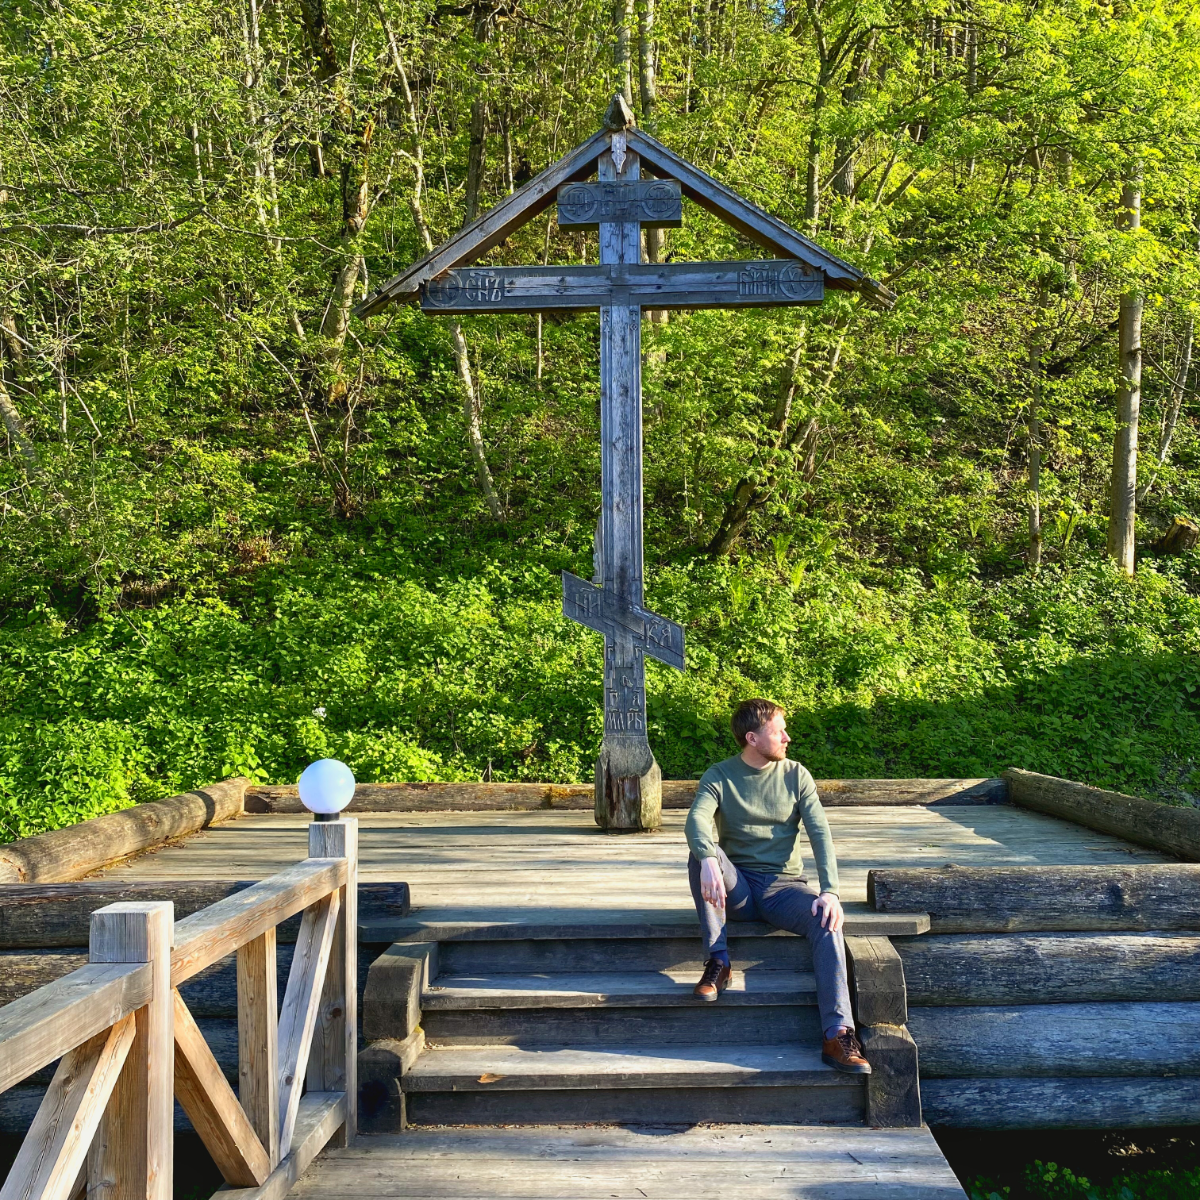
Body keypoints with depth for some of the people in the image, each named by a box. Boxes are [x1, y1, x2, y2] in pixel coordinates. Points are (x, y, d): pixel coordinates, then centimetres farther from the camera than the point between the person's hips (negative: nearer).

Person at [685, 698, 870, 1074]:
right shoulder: (719, 776, -1)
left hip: (783, 885, 1)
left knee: (828, 920, -30)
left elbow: (820, 834, -7)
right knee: (701, 853, -30)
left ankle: (838, 1035, -36)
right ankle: (718, 962, -24)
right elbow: (697, 819, -21)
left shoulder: (795, 775, 3)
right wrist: (708, 859, -44)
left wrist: (830, 891, -23)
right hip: (736, 888, 0)